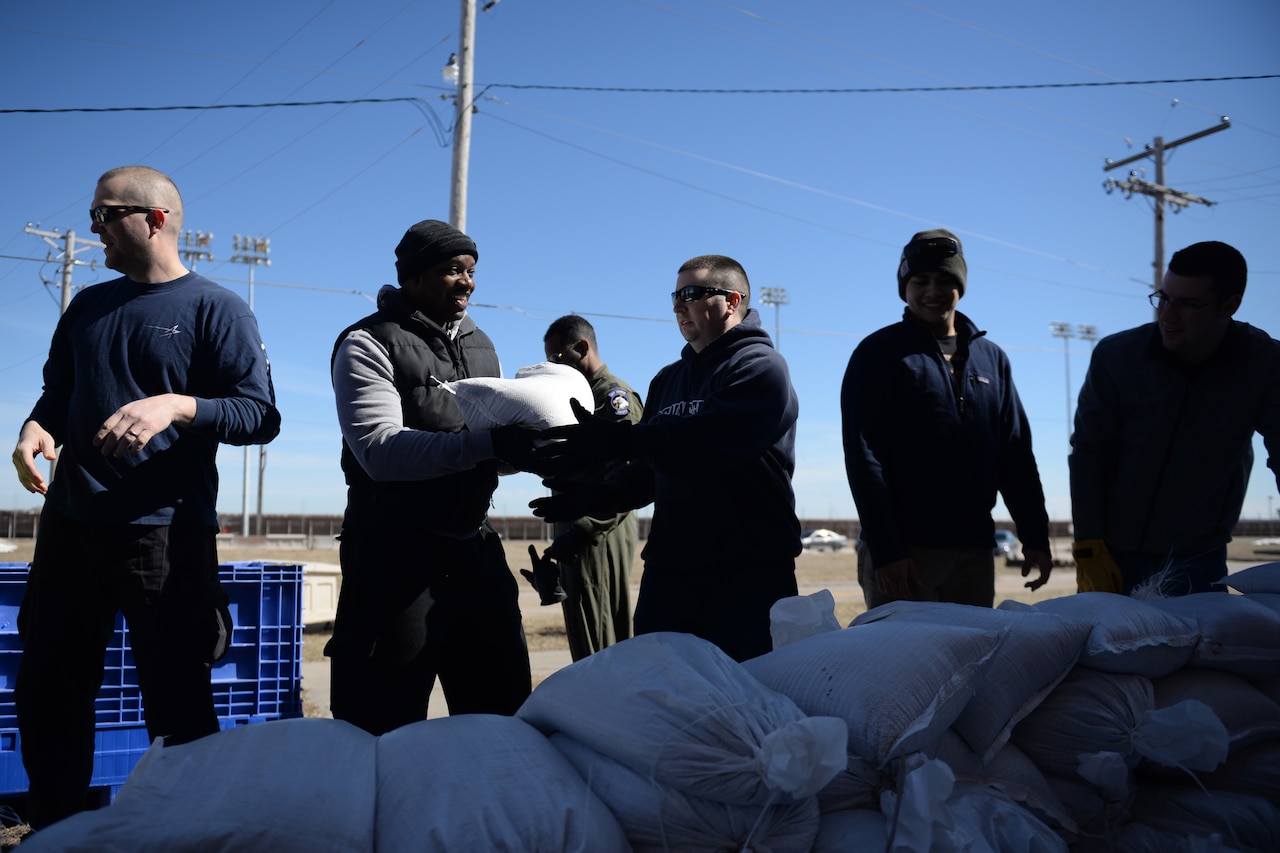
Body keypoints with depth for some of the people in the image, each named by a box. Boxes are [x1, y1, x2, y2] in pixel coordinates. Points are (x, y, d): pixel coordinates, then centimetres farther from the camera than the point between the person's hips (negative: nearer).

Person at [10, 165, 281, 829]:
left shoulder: (216, 309, -2)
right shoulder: (89, 306, 16)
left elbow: (261, 416, -9)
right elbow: (57, 393, 22)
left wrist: (179, 406, -24)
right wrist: (36, 427, -1)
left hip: (164, 534, -6)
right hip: (69, 526, 6)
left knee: (177, 707, 1)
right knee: (45, 694, 12)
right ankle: (52, 830, 30)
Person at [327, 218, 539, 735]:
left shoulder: (480, 346, 14)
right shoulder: (369, 344, -6)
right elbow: (381, 450, -20)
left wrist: (530, 444, -7)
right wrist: (486, 443, -29)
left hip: (475, 547, 6)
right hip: (398, 553, -6)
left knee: (503, 704, 14)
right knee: (388, 726, 1)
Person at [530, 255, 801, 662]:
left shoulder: (761, 367, -5)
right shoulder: (668, 380, 20)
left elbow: (707, 440, -24)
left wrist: (619, 441, -30)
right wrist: (595, 497, 1)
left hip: (748, 577, -7)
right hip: (667, 574, 7)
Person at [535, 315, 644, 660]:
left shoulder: (615, 395, -9)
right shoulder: (583, 396, 20)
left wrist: (579, 532, -25)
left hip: (597, 537, -9)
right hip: (582, 535, 9)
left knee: (595, 652, -6)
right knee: (612, 651, 13)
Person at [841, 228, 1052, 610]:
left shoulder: (991, 358, 15)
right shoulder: (879, 353, -1)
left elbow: (1016, 454, 15)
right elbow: (863, 458, -9)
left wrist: (1035, 537, 7)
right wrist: (884, 550, -16)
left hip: (974, 550, 5)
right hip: (903, 550, -4)